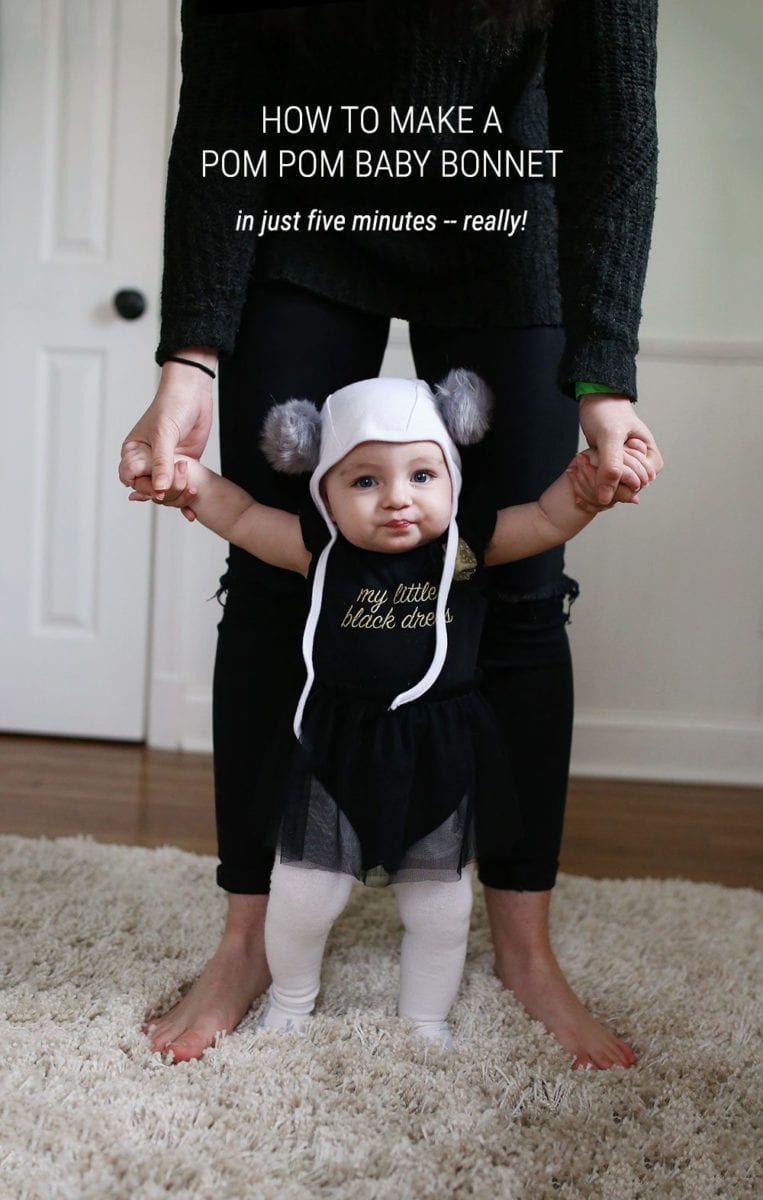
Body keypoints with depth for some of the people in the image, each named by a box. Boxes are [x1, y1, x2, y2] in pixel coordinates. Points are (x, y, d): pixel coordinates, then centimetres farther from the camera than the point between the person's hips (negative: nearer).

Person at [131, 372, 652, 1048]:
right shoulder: (324, 550, -8)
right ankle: (292, 996, 38)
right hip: (336, 752, -1)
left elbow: (550, 520, -4)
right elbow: (242, 518, -2)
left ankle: (427, 1017, 37)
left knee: (439, 904, 14)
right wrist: (194, 483, -16)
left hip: (439, 759, 1)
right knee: (305, 895, 8)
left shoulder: (471, 543, -6)